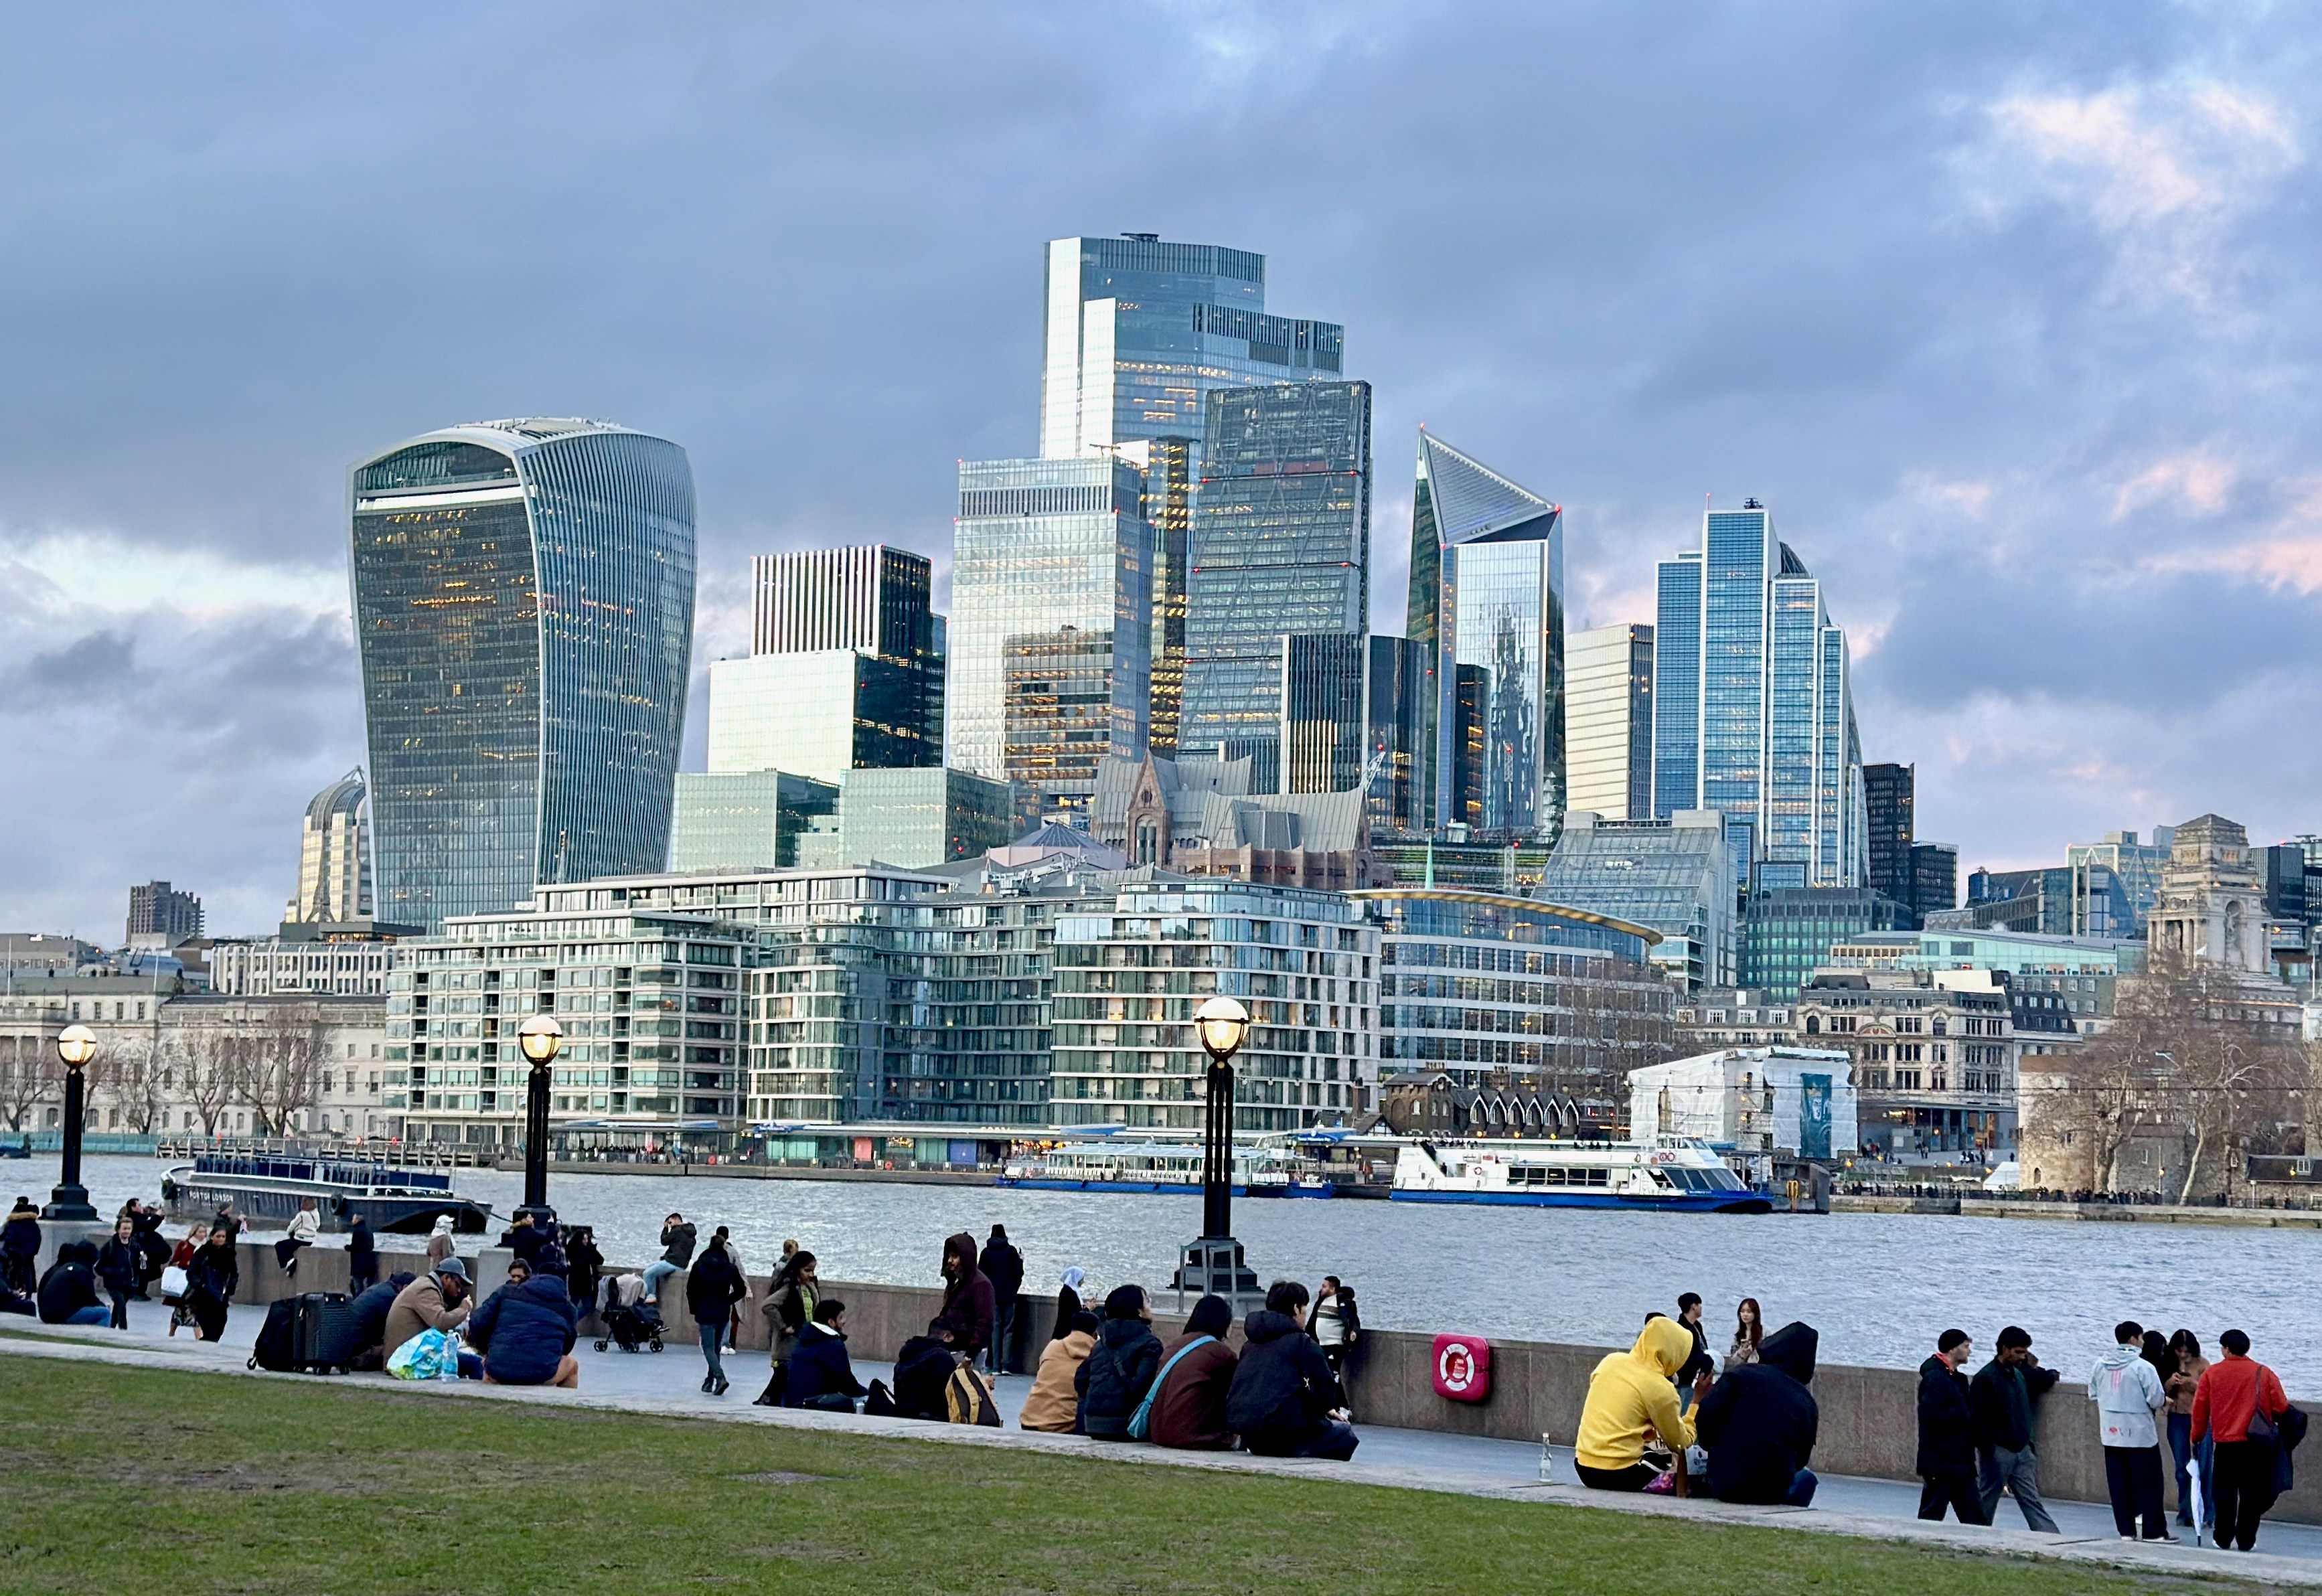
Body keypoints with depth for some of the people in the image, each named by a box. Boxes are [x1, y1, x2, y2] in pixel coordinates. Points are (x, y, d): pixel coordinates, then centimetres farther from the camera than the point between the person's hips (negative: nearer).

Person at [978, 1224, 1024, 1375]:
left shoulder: (986, 1252, 1)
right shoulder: (1011, 1250, -3)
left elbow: (981, 1274, 2)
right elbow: (1018, 1272, -2)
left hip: (992, 1296, 1)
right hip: (1009, 1295, -1)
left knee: (995, 1330, 3)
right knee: (1008, 1330, 2)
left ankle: (996, 1367, -3)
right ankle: (1005, 1365, -7)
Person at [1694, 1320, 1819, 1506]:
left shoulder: (1742, 1374, 0)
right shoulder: (1807, 1402, 6)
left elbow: (1705, 1417, -8)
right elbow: (1800, 1459, 9)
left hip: (1723, 1484, 0)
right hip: (1772, 1490, 0)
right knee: (1806, 1478, 33)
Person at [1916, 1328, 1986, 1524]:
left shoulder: (1956, 1378, 16)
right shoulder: (1936, 1377, -16)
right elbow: (1930, 1414, -26)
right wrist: (1961, 1416, -17)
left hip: (1960, 1463, 10)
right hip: (1940, 1463, -10)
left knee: (1973, 1514, 9)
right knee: (1932, 1514, -2)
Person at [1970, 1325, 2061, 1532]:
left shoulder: (2019, 1374, 11)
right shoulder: (1985, 1378, -12)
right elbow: (1976, 1419, -16)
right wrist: (1987, 1451, -19)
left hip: (2022, 1451, 7)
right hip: (1998, 1451, -7)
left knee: (2032, 1500, 4)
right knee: (1986, 1502, 4)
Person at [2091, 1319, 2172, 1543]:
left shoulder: (2101, 1365, 2)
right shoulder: (2143, 1367, -15)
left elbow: (2093, 1394, 10)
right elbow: (2156, 1399, -15)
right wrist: (2165, 1402, 7)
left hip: (2111, 1433, 5)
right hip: (2140, 1433, -5)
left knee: (2119, 1483, 9)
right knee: (2148, 1483, 3)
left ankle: (2126, 1530, 11)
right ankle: (2154, 1530, 5)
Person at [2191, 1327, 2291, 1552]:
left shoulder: (2211, 1373, 0)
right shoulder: (2265, 1374, -1)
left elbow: (2200, 1409, 3)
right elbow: (2281, 1407, -2)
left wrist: (2197, 1437, 16)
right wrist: (2276, 1422, 21)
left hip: (2224, 1443, 0)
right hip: (2256, 1444, 0)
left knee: (2224, 1493, 10)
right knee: (2252, 1494, 7)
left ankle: (2223, 1539, 12)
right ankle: (2246, 1540, 7)